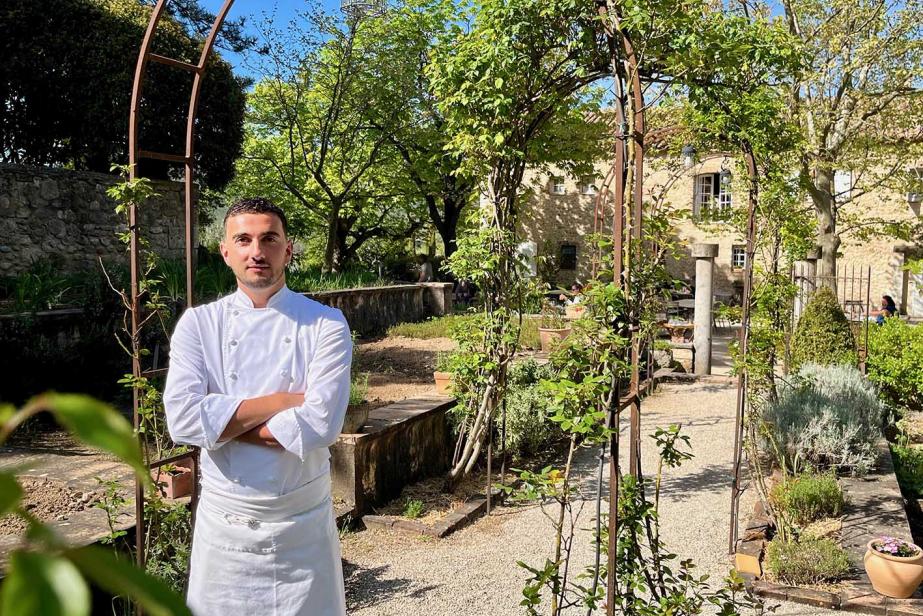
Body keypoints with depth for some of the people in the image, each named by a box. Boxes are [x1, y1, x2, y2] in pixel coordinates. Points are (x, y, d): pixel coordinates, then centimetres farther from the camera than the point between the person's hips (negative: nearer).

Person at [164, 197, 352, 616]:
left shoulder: (325, 325, -8)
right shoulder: (198, 323, -2)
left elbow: (320, 424, -20)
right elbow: (182, 418, -16)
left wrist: (223, 421, -15)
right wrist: (282, 401, -17)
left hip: (303, 525, -1)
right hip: (224, 523, 1)